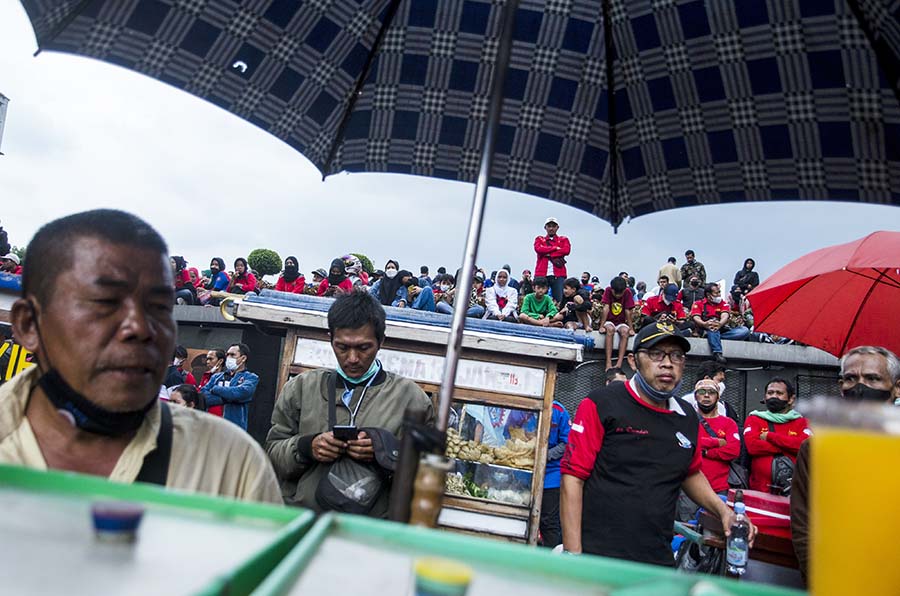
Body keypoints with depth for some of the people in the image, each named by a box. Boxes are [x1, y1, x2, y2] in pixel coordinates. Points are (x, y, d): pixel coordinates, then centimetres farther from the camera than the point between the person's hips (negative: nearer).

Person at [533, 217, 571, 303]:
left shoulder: (563, 240, 17)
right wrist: (556, 248, -4)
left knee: (559, 301, -6)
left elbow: (566, 250, -4)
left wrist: (548, 254, -8)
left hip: (558, 275, 0)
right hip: (541, 274, 0)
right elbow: (538, 249, -5)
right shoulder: (539, 239, 18)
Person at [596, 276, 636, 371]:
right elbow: (605, 308, -16)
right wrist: (601, 326, -20)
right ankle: (608, 363, -41)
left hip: (621, 322, 1)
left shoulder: (627, 292, -10)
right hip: (609, 321, -1)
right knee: (610, 329, -34)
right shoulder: (608, 290, -12)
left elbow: (628, 311, -10)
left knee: (625, 331, -32)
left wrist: (631, 328, -13)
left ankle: (619, 364, -39)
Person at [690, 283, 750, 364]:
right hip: (704, 330, -3)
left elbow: (725, 316, -4)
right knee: (711, 327, -38)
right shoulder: (698, 304, 10)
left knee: (745, 331, -18)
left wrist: (720, 324, -30)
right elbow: (696, 318, -8)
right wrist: (705, 324, -33)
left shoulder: (723, 303, 17)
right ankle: (717, 353, -53)